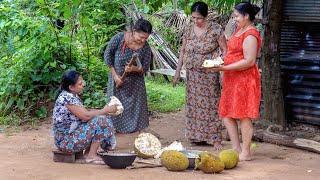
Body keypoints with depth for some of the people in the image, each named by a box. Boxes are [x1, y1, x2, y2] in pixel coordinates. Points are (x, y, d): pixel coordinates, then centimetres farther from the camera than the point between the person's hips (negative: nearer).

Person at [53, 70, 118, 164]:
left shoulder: (73, 95, 10)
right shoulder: (67, 98, -21)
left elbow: (85, 112, 10)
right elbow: (86, 116, -24)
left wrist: (105, 110, -1)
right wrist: (105, 111, -12)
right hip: (65, 141, -10)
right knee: (100, 121, -16)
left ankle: (87, 153, 10)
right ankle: (91, 156, -10)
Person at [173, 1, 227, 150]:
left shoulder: (215, 29, -9)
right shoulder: (188, 29, 4)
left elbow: (225, 50, -6)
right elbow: (183, 51, 12)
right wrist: (178, 71, 10)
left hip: (209, 74, -4)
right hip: (192, 73, 4)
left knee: (210, 104, -3)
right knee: (193, 103, 6)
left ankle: (215, 139, 1)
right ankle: (196, 135, 16)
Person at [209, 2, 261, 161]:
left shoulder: (250, 35, -15)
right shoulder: (239, 30, 15)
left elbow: (249, 61, -21)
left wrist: (224, 68, -21)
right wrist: (221, 61, 8)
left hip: (245, 79, -10)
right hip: (232, 79, 10)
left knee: (244, 116, -5)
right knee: (226, 114, 10)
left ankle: (246, 153, 2)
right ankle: (236, 149, 16)